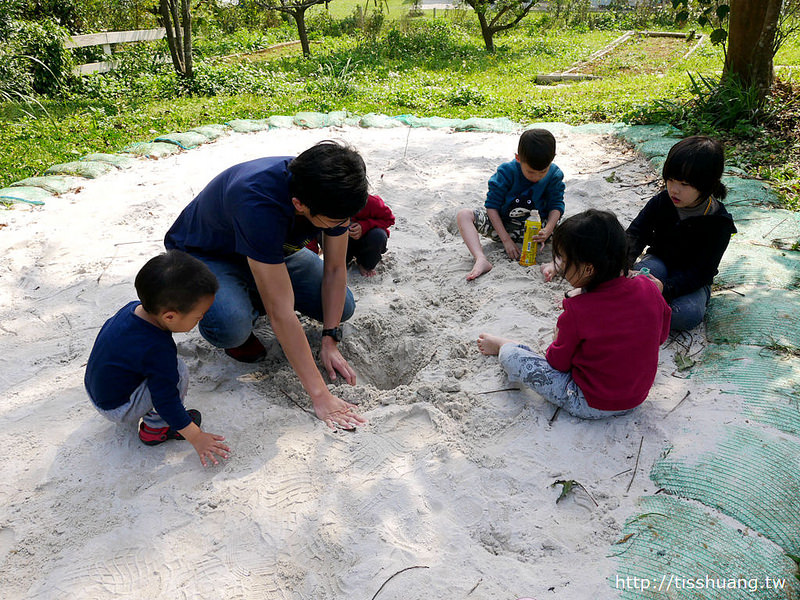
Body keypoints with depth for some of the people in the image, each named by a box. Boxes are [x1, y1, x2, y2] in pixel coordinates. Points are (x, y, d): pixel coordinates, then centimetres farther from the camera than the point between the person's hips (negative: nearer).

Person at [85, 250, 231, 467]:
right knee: (178, 372, -24)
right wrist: (196, 437, -22)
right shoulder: (157, 350, -35)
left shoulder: (132, 308, -10)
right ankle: (154, 428, -5)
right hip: (118, 410, -9)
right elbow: (166, 401, -29)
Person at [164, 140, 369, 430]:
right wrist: (320, 396, -41)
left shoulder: (334, 190, -25)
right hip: (204, 254, -5)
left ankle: (258, 297, 13)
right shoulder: (258, 203, -44)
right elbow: (281, 313, -43)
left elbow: (335, 269, -11)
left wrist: (330, 341, -16)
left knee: (341, 307, -9)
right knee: (230, 328, -36)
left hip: (273, 250, 6)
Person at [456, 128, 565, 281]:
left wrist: (547, 231, -30)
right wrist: (506, 239, -22)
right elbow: (492, 205, -16)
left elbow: (556, 205, -7)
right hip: (501, 223, -1)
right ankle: (481, 260, -43)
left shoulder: (554, 175, -11)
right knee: (463, 215, -25)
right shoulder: (506, 172, -19)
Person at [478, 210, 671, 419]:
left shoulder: (577, 310, -26)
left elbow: (558, 363, -12)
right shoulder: (649, 289, -11)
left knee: (509, 356, -3)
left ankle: (503, 345, 31)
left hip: (591, 405, -7)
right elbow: (661, 335, 8)